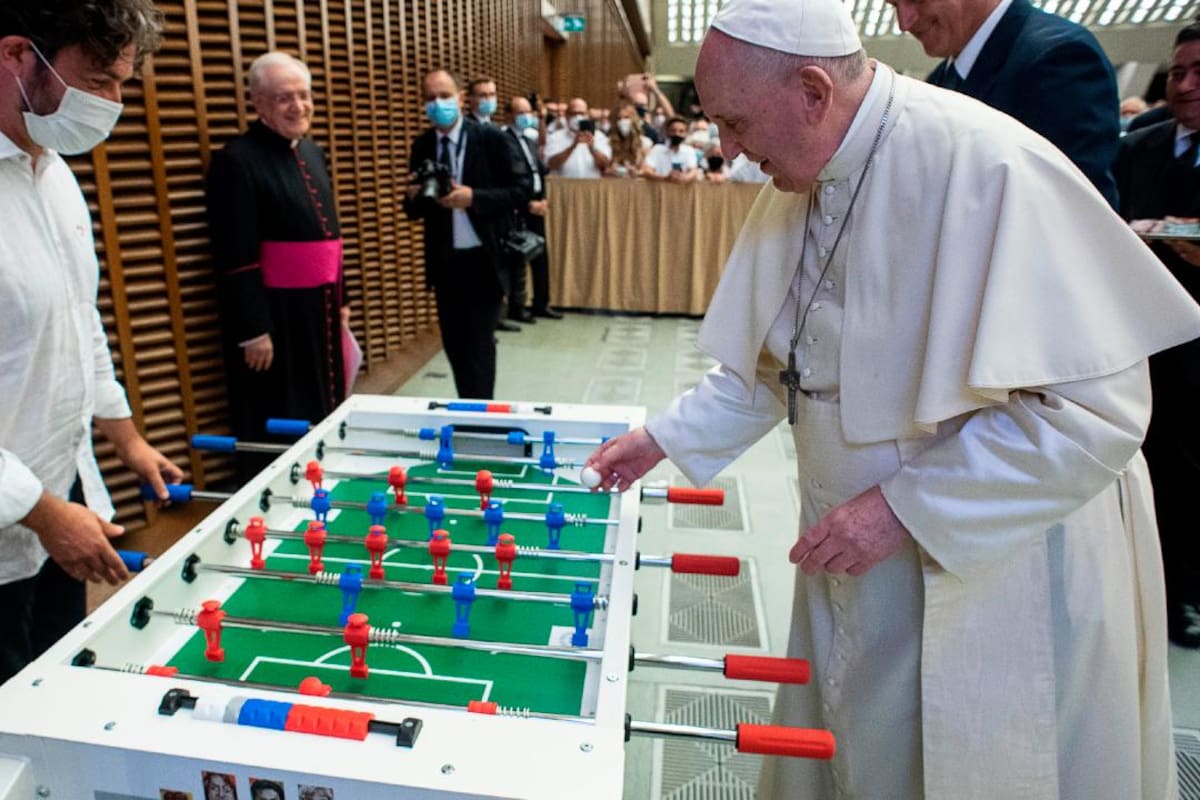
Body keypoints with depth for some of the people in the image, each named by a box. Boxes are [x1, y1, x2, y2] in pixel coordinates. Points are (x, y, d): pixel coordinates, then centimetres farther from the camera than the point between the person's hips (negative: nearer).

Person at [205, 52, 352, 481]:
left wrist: (340, 300, 18)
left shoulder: (311, 152, 13)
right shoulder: (237, 160, -12)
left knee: (322, 415, 16)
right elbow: (237, 257, -16)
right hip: (275, 315, -8)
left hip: (319, 309, 8)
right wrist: (254, 330, -18)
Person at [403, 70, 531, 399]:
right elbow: (414, 210, 10)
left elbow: (523, 189, -11)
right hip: (443, 261, 5)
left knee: (478, 346, 1)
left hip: (481, 260, -4)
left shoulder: (491, 138, -8)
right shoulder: (421, 146, 6)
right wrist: (414, 196, -13)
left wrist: (474, 197, -21)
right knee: (454, 345, 12)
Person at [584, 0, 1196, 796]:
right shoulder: (800, 184, 0)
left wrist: (907, 508, -24)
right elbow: (771, 365, 12)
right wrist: (665, 438, 7)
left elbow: (1096, 406, -24)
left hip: (995, 572, -6)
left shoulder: (985, 166, -24)